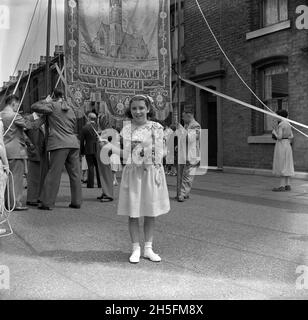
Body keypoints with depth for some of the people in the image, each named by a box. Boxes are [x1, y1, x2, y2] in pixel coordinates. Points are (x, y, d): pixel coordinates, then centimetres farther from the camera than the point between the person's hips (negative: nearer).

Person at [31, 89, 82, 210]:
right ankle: (76, 202, 12)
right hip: (73, 143, 5)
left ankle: (47, 202, 0)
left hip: (59, 144, -5)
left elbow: (34, 107, 1)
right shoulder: (70, 109, 18)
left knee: (53, 174, -3)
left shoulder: (52, 106, 1)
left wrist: (45, 101, 14)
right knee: (75, 174, 7)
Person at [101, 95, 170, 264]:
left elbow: (159, 153, -3)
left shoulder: (156, 128, -2)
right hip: (132, 172, 1)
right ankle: (136, 249, 17)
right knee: (133, 213, 4)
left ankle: (148, 248, 21)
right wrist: (112, 147, -6)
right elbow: (126, 154, 7)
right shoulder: (127, 129, 4)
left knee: (150, 213, 7)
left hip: (151, 172, -1)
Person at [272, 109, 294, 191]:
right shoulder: (288, 124, 13)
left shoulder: (280, 125, -13)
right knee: (286, 166, 9)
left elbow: (279, 137, -18)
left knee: (281, 166, -7)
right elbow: (291, 136, 15)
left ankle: (282, 186, -7)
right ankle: (287, 185, 10)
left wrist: (274, 132, 0)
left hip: (281, 145, -9)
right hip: (287, 145, 9)